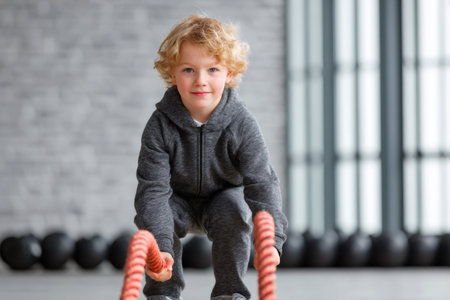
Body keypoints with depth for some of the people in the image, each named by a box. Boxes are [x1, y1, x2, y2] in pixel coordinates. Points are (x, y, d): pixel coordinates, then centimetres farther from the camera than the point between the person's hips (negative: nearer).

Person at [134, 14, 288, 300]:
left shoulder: (242, 124, -26)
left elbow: (262, 183, -30)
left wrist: (271, 239, -46)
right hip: (178, 199, 0)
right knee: (158, 216, -29)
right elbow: (153, 188, -31)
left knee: (234, 212, -31)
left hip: (225, 195, 0)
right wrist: (160, 246, -46)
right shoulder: (160, 126, -27)